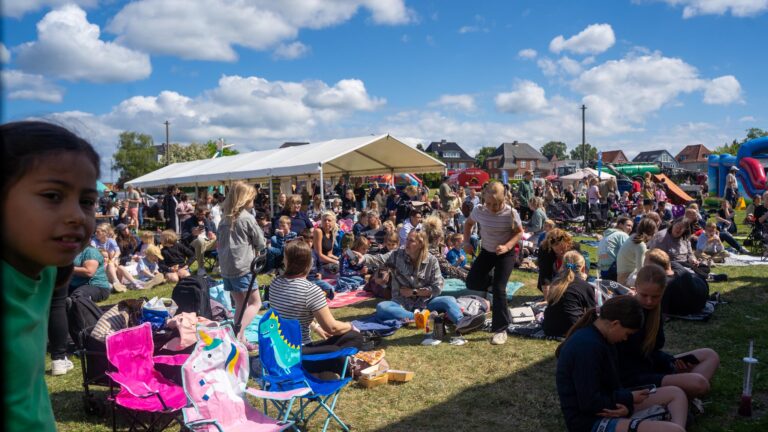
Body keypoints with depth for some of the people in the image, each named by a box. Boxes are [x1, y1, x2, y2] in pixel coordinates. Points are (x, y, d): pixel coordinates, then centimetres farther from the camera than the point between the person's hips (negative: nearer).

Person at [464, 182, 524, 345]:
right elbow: (468, 223, 5)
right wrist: (466, 242, -6)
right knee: (472, 283, -1)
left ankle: (501, 329, 1)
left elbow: (520, 232, -10)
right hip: (487, 251, 4)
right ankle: (490, 281, 35)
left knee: (498, 289, -11)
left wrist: (507, 246, -26)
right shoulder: (479, 210, -16)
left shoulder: (511, 213, -24)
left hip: (506, 253, -4)